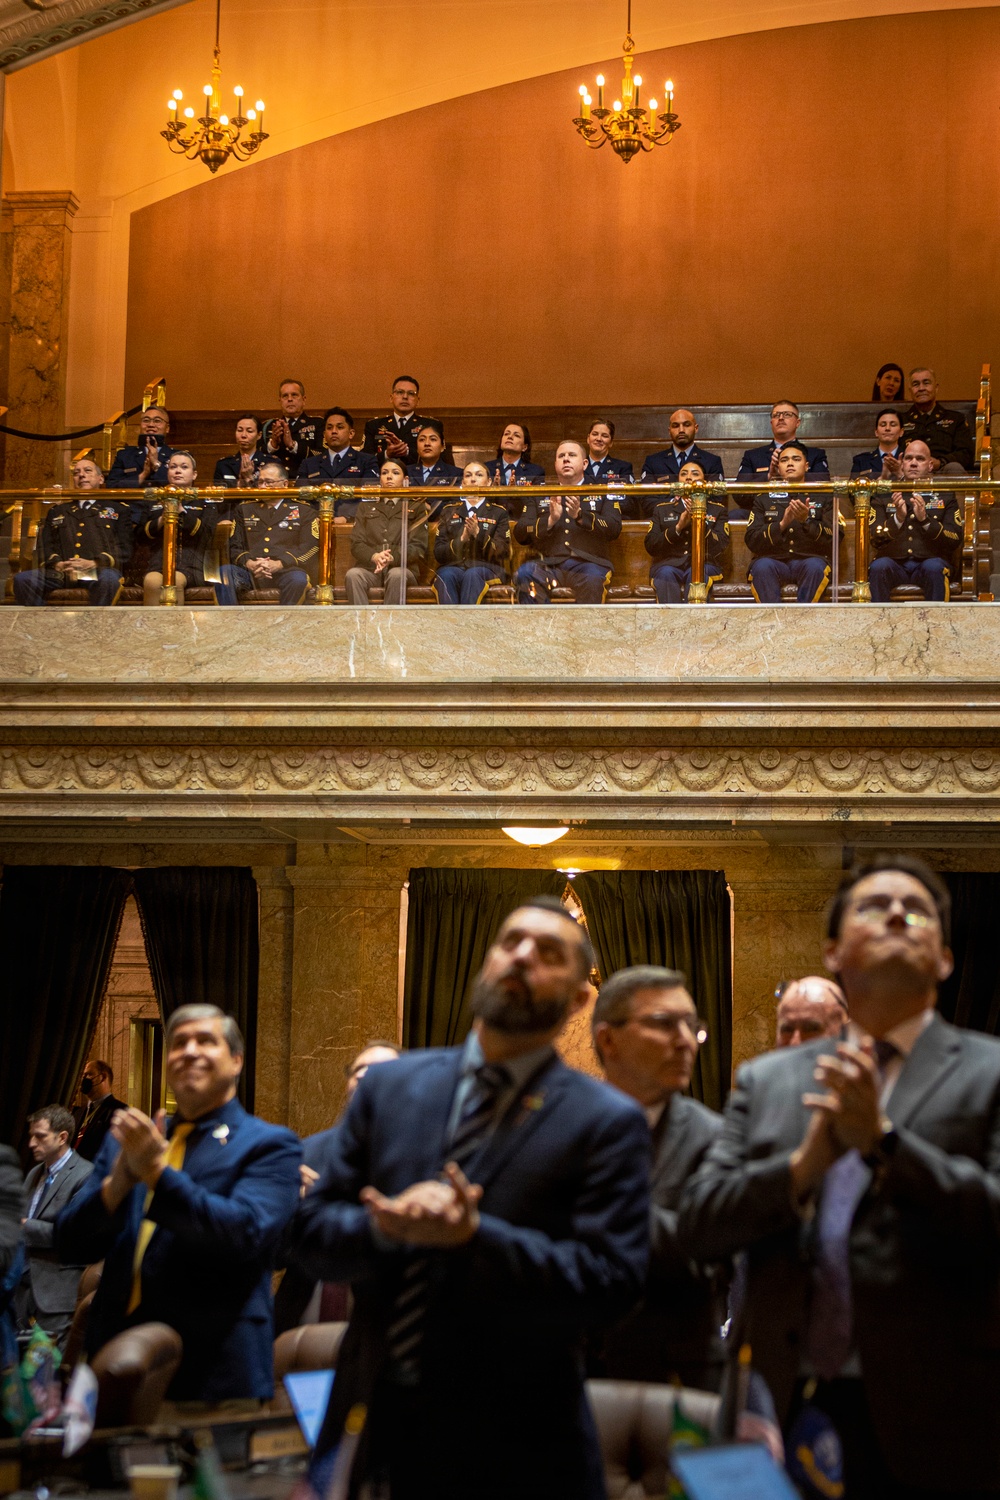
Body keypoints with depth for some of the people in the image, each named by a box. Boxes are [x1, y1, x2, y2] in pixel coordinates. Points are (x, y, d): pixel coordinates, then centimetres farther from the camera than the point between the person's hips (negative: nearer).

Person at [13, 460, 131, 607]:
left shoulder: (118, 510, 24)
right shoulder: (56, 512, 32)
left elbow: (124, 549, 10)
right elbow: (44, 547, 19)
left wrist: (94, 563, -9)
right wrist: (58, 564, -6)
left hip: (100, 570, -2)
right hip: (61, 573, 2)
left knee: (108, 578, -40)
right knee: (22, 579, -28)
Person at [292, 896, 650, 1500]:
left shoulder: (609, 1123, -5)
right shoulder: (390, 1086, 6)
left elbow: (611, 1284, -13)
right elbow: (314, 1230, 5)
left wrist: (472, 1234, -23)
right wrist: (384, 1225, -17)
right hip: (373, 1425, 3)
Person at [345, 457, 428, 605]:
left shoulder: (416, 508, 19)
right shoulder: (366, 507, 26)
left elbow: (418, 546, 6)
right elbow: (356, 544, 12)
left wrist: (393, 557, -16)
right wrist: (374, 556, -13)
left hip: (401, 567, -1)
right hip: (369, 569, 2)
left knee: (396, 575, -38)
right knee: (353, 574, -33)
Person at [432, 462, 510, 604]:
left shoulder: (498, 512, 17)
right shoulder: (449, 511, 21)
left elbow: (502, 553, 5)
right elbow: (438, 553, 11)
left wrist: (478, 534, -11)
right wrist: (461, 540, -8)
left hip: (486, 568, -1)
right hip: (453, 566, 1)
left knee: (472, 574, -37)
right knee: (446, 575, -35)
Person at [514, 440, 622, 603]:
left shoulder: (602, 493, 20)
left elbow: (614, 529, 3)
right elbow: (520, 534, 11)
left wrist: (580, 516, -13)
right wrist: (550, 520, -7)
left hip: (588, 563, -2)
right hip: (550, 565, 2)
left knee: (592, 581, -38)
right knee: (525, 573, -32)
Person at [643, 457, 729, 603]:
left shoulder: (717, 509, 17)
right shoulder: (663, 508, 20)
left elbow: (719, 548, 3)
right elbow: (650, 546, 7)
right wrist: (677, 527, -6)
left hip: (703, 565, 0)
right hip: (669, 563, 0)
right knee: (666, 573, -34)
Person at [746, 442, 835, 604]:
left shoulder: (823, 497, 18)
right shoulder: (764, 498, 18)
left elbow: (833, 538, 5)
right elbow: (752, 541, 5)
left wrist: (806, 521, -13)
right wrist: (781, 525, -12)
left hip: (809, 560, 0)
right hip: (773, 561, 0)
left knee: (815, 566, -35)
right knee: (762, 566, -34)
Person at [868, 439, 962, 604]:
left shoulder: (945, 495, 13)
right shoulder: (885, 495, 14)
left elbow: (955, 540, 3)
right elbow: (875, 540, 5)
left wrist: (925, 520, -11)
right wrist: (897, 518, -12)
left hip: (931, 561, 0)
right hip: (894, 562, 0)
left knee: (934, 567, -34)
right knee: (879, 566, -32)